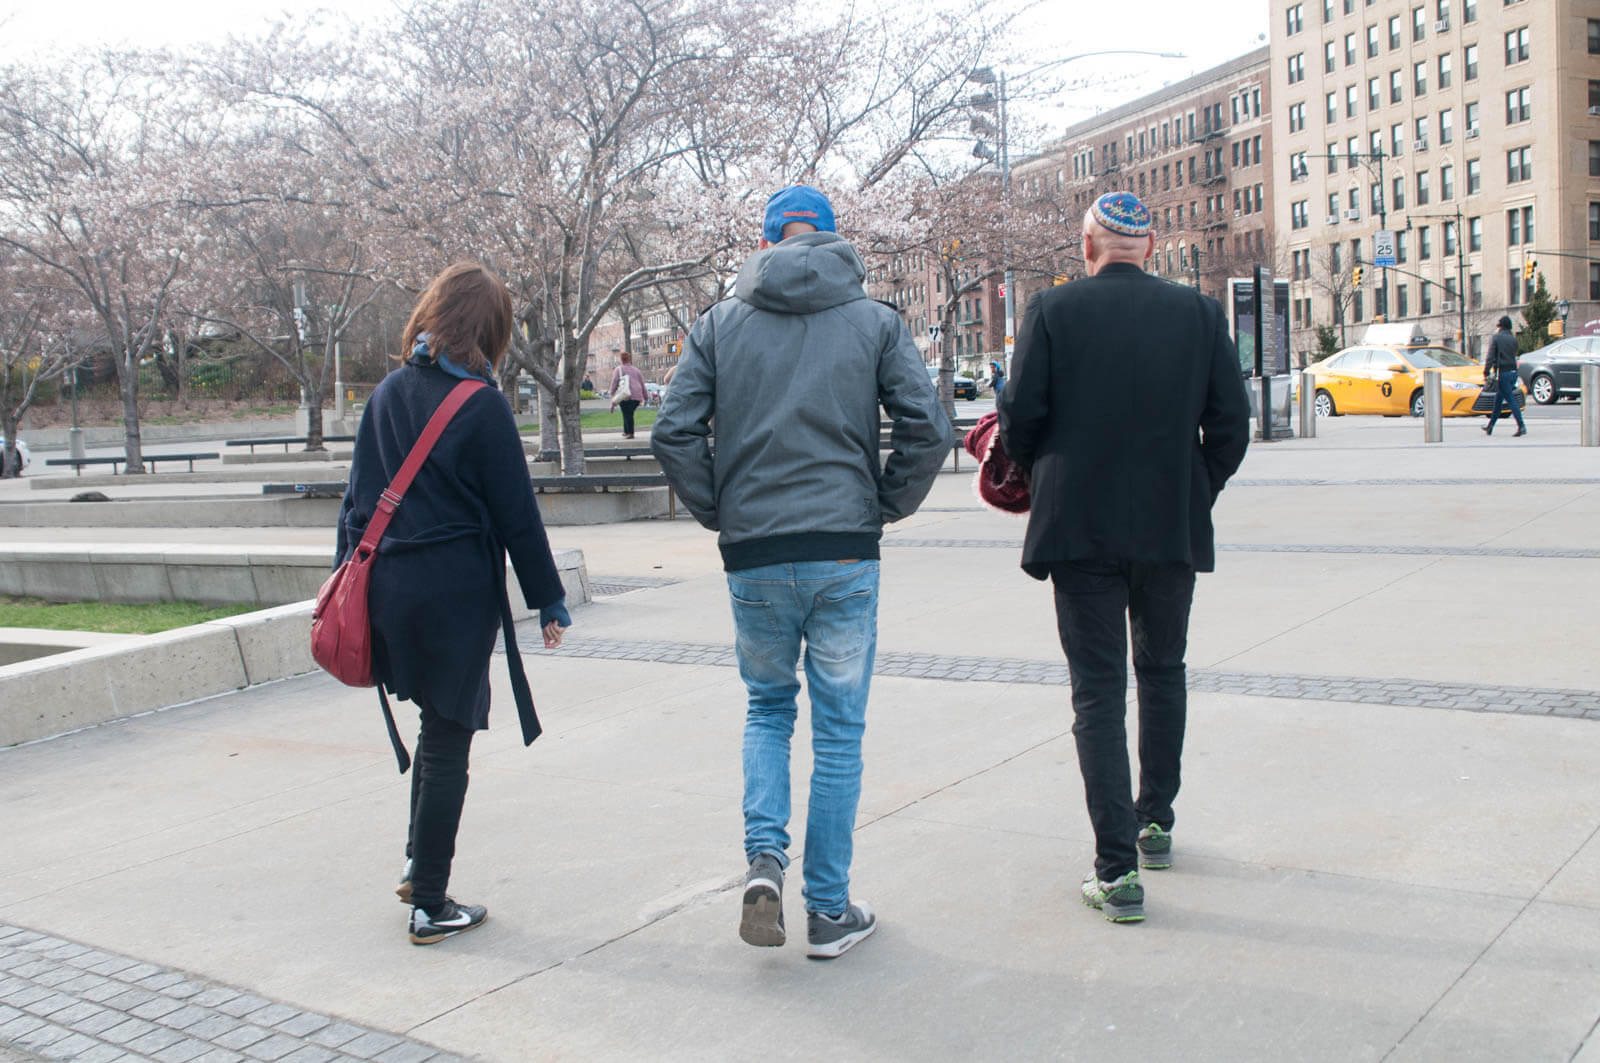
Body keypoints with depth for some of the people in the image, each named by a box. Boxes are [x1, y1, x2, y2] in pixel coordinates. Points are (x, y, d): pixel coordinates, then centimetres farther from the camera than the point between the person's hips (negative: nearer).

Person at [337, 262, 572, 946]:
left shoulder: (387, 394, 6)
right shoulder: (482, 406, -11)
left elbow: (359, 498, 10)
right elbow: (516, 513, -8)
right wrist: (550, 600, 0)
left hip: (387, 587, 6)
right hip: (458, 592, -6)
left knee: (440, 725, 23)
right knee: (446, 741, 3)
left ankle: (419, 865, 28)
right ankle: (431, 907, 11)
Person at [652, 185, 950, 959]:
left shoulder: (720, 324, 4)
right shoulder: (874, 321, 2)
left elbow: (673, 434, -4)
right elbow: (927, 430, -7)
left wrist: (717, 512, 8)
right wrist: (886, 505, 7)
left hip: (753, 557, 1)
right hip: (845, 555, -1)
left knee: (767, 707, 22)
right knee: (838, 729, 9)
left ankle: (764, 857, 2)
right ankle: (829, 911, 16)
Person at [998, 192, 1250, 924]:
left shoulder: (1053, 310, -5)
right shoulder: (1198, 313, 2)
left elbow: (1021, 415, -9)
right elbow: (1231, 423, 0)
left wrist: (1038, 475, 11)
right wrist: (1198, 494, 13)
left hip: (1080, 528, -2)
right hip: (1173, 528, 3)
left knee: (1098, 690, 2)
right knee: (1162, 671, 22)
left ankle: (1118, 870, -1)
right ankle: (1155, 822, 34)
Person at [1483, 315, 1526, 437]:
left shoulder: (1495, 338, -6)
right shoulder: (1513, 339, 13)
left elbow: (1490, 357, -11)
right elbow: (1513, 355, 16)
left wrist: (1486, 373, -7)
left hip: (1502, 372, -7)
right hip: (1513, 371, 7)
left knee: (1511, 400, -10)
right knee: (1498, 400, 17)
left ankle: (1522, 427, -17)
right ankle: (1490, 426, 26)